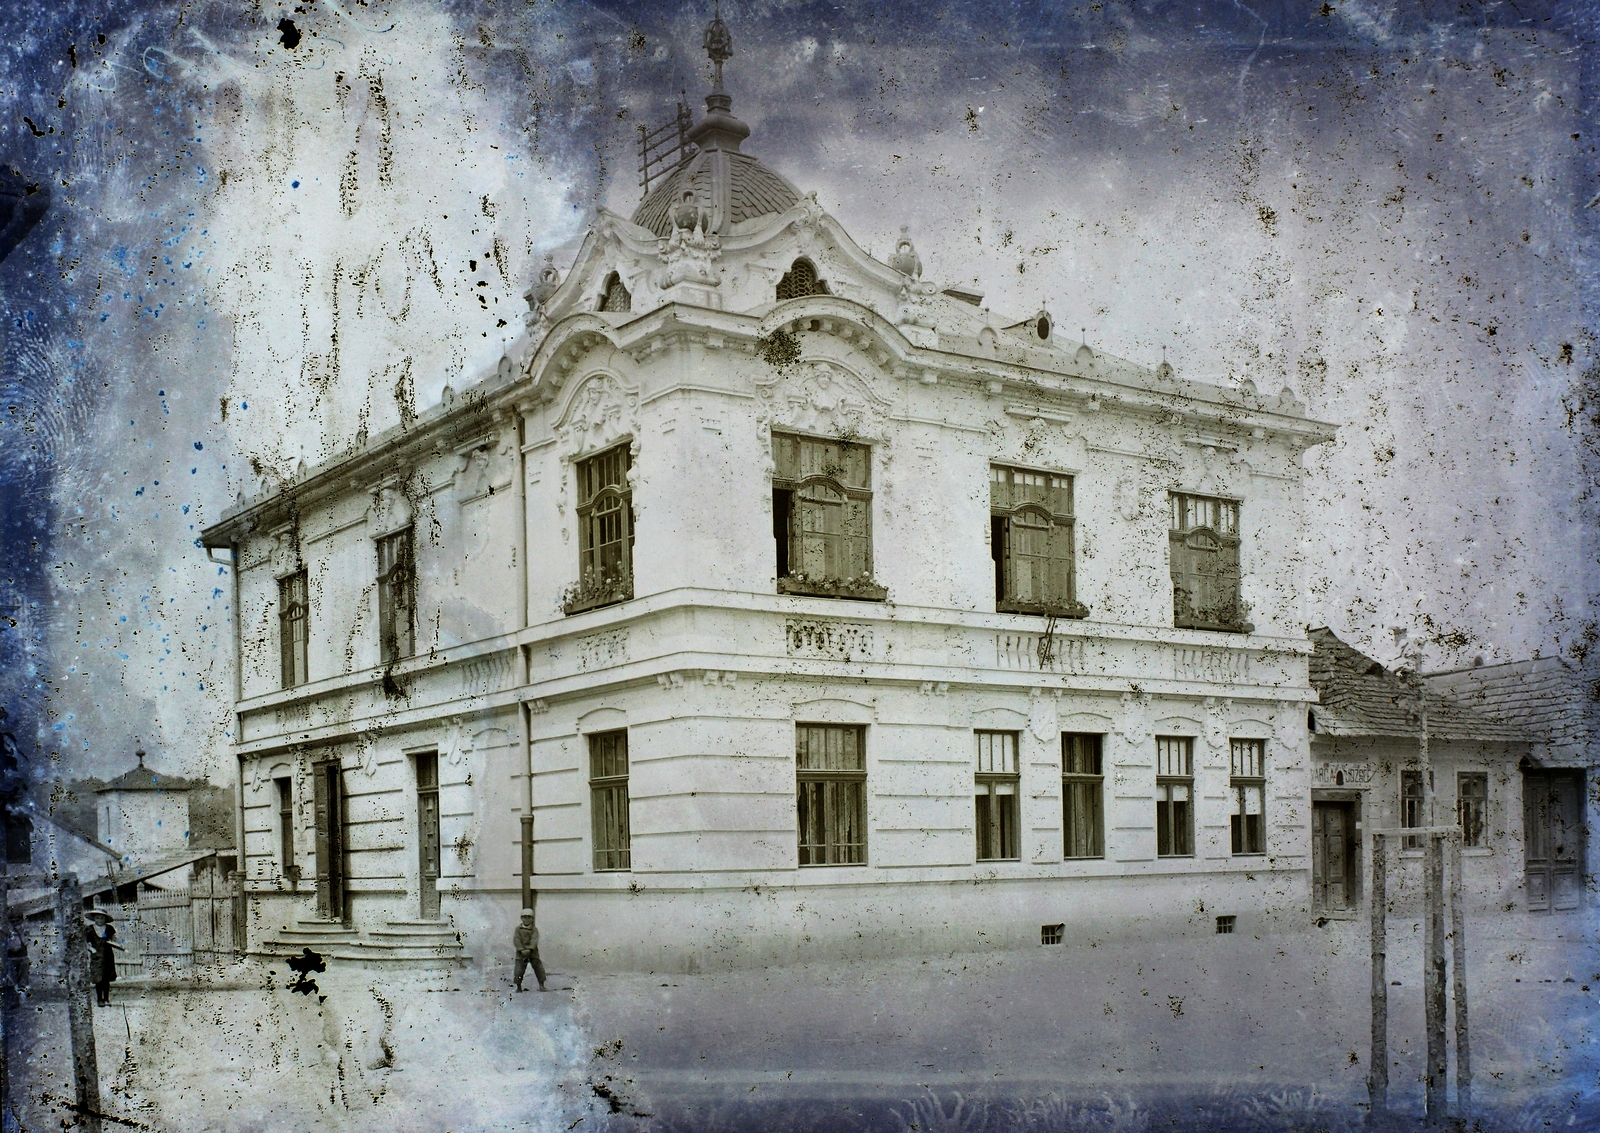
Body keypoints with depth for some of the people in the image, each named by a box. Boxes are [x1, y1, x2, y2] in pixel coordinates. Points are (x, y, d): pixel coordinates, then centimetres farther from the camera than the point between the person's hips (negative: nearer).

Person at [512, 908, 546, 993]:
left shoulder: (534, 930, 2)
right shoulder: (518, 929, 3)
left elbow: (534, 940, -11)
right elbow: (516, 940, -6)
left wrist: (530, 949, -27)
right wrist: (521, 950, -19)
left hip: (533, 952, 0)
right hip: (521, 953, 0)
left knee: (539, 968, 1)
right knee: (519, 970, -3)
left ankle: (542, 986, 12)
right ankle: (519, 987, 12)